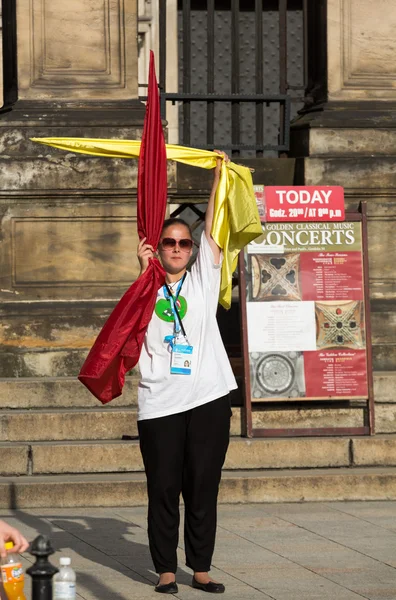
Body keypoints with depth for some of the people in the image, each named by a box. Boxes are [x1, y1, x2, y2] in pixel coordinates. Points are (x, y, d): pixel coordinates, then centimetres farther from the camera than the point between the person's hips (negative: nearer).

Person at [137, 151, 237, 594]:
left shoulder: (202, 280, 11)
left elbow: (211, 230, 4)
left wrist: (219, 175, 2)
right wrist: (144, 273, -14)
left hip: (208, 399, 1)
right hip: (160, 403, -1)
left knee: (203, 487, 4)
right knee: (163, 489, 0)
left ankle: (201, 569, 10)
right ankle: (166, 570, 6)